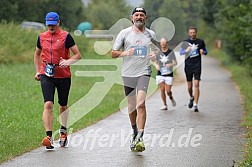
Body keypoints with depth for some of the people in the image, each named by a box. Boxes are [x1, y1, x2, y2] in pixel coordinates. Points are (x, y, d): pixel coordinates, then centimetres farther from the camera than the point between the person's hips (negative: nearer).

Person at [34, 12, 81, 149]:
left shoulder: (65, 36, -3)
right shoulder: (42, 37, 8)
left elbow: (78, 55, -2)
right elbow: (37, 54, 25)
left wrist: (68, 61, -21)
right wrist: (38, 71, 16)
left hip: (63, 75, -1)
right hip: (46, 76, 1)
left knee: (63, 106, 13)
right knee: (48, 104, -16)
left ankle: (63, 131, 35)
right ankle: (49, 136, -21)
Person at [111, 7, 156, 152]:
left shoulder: (151, 34, 6)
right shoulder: (124, 33, 2)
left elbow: (156, 51, 21)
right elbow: (113, 53, 5)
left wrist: (155, 56, -3)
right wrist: (126, 53, -15)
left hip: (144, 72, -1)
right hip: (128, 74, 1)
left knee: (141, 104, -18)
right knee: (131, 107, 9)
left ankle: (140, 138, -20)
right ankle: (135, 133, 33)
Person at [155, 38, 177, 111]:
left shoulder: (171, 52, -1)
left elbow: (175, 62, -1)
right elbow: (156, 62, 14)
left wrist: (171, 64, -23)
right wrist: (156, 65, -10)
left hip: (169, 74, -2)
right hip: (160, 74, 2)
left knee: (168, 91, -5)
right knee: (162, 89, -5)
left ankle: (171, 98, 29)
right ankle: (165, 105, 6)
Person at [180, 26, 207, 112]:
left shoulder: (200, 42, 4)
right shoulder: (186, 42, 5)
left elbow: (206, 51, 15)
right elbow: (180, 52, 4)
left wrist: (203, 52, -9)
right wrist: (186, 51, -18)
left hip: (197, 66, -1)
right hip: (188, 66, 2)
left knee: (196, 85, -12)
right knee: (189, 86, 8)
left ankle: (195, 105, -11)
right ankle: (191, 98, 39)